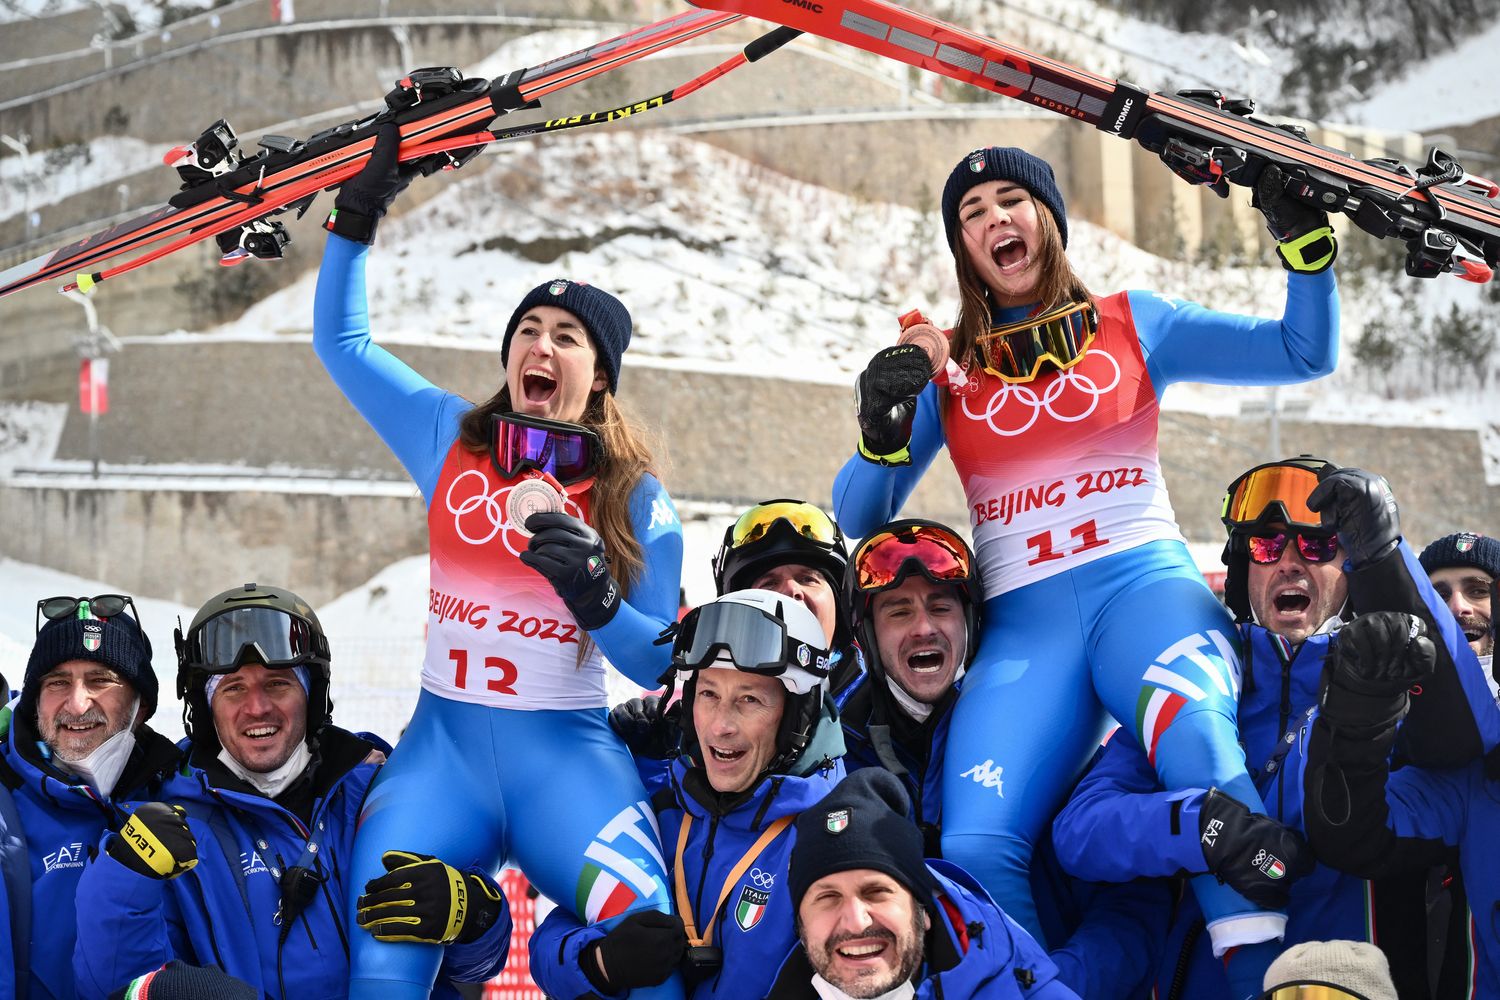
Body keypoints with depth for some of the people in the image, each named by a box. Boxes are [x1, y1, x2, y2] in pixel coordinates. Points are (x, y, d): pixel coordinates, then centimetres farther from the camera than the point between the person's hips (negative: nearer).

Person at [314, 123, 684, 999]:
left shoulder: (636, 498, 4)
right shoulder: (452, 440, 11)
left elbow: (661, 664, 3)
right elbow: (341, 339, 21)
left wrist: (595, 595, -15)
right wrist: (360, 213, 17)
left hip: (567, 754, -2)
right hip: (443, 743, 2)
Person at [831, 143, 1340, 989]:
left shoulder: (1133, 325, 14)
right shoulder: (946, 374, 16)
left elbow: (1306, 353, 12)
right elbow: (859, 522, 12)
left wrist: (1306, 239, -2)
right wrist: (884, 431, -7)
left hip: (1146, 582, -2)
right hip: (1023, 626, 2)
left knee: (1194, 738, -37)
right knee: (973, 852, -23)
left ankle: (1268, 976, -37)